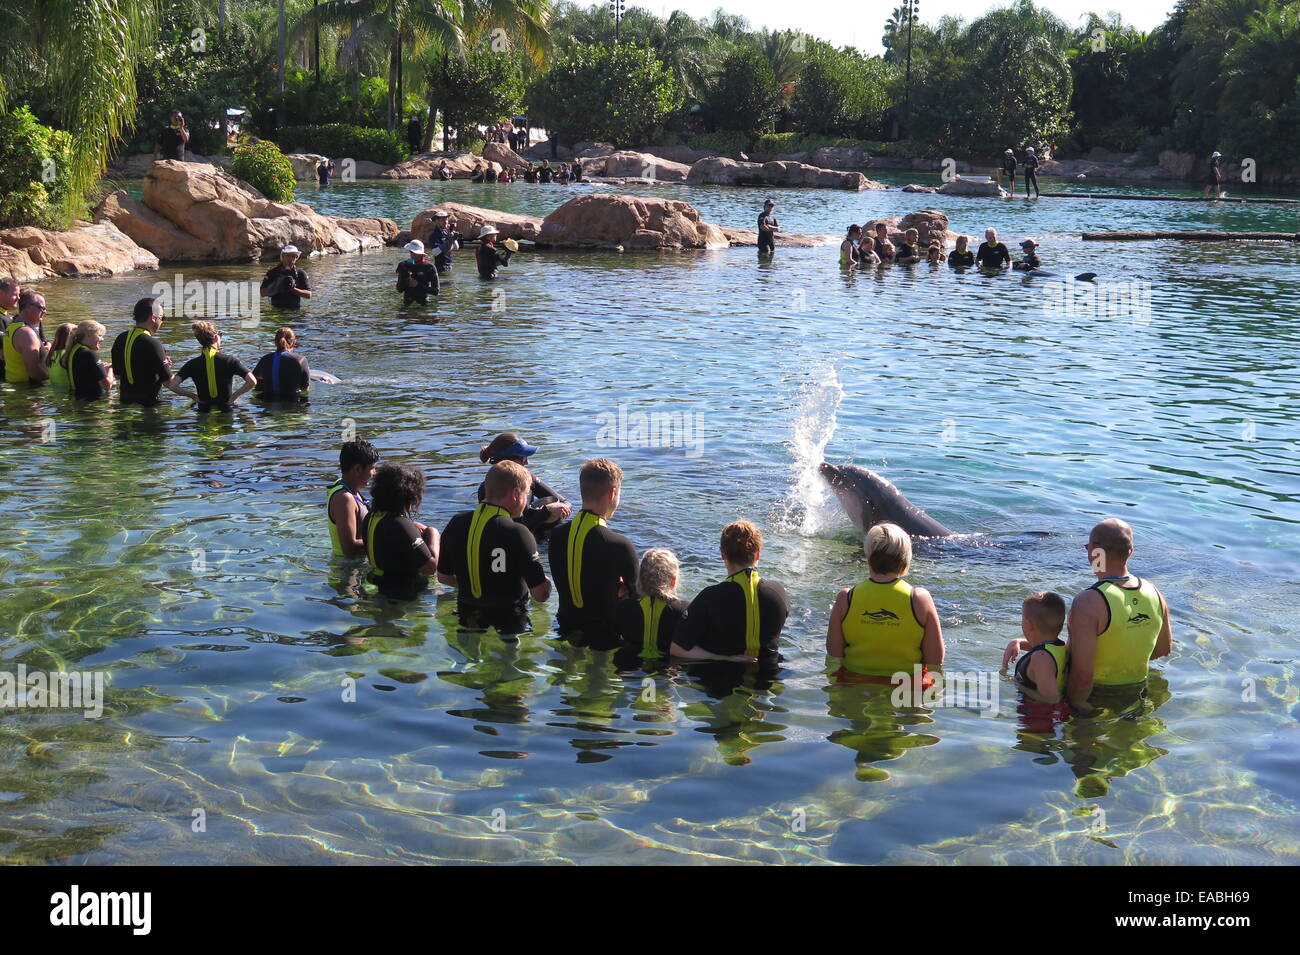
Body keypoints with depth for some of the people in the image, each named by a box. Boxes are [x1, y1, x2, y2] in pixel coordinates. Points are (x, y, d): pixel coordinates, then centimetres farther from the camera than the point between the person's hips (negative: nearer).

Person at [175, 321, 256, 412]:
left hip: (204, 410, 2)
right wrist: (235, 396, 1)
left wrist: (192, 395, 5)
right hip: (225, 410, -1)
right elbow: (252, 382, -14)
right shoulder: (229, 361, -5)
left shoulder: (192, 364, -1)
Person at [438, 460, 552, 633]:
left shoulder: (457, 524, 0)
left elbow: (443, 576, 12)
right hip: (508, 623, -6)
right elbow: (541, 594, -17)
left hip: (466, 618, 6)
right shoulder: (517, 534, -18)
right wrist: (547, 581, 6)